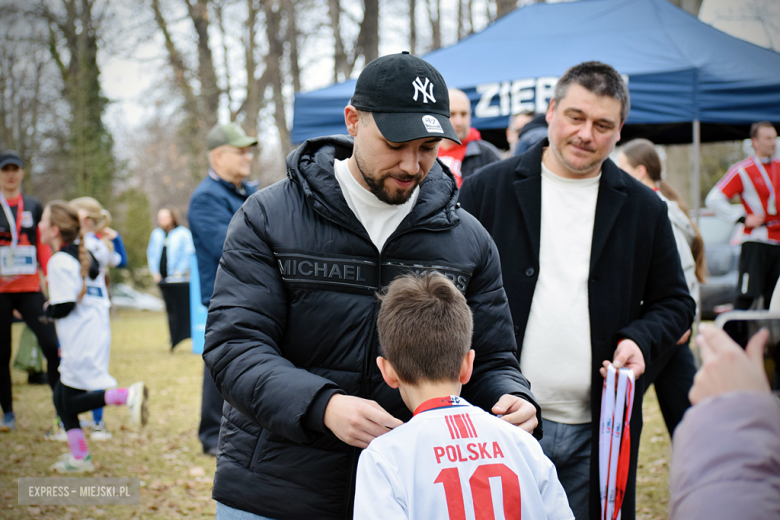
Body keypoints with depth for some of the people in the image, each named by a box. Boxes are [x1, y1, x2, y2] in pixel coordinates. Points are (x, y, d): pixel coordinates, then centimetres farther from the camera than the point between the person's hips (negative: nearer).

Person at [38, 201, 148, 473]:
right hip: (98, 334, 9)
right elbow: (102, 299, 17)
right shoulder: (86, 255, 15)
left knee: (73, 401, -7)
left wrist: (48, 310, 2)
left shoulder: (60, 261, -12)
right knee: (63, 397, 13)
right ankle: (78, 456, 13)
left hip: (81, 342, -9)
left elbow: (63, 306, -19)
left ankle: (127, 395, -22)